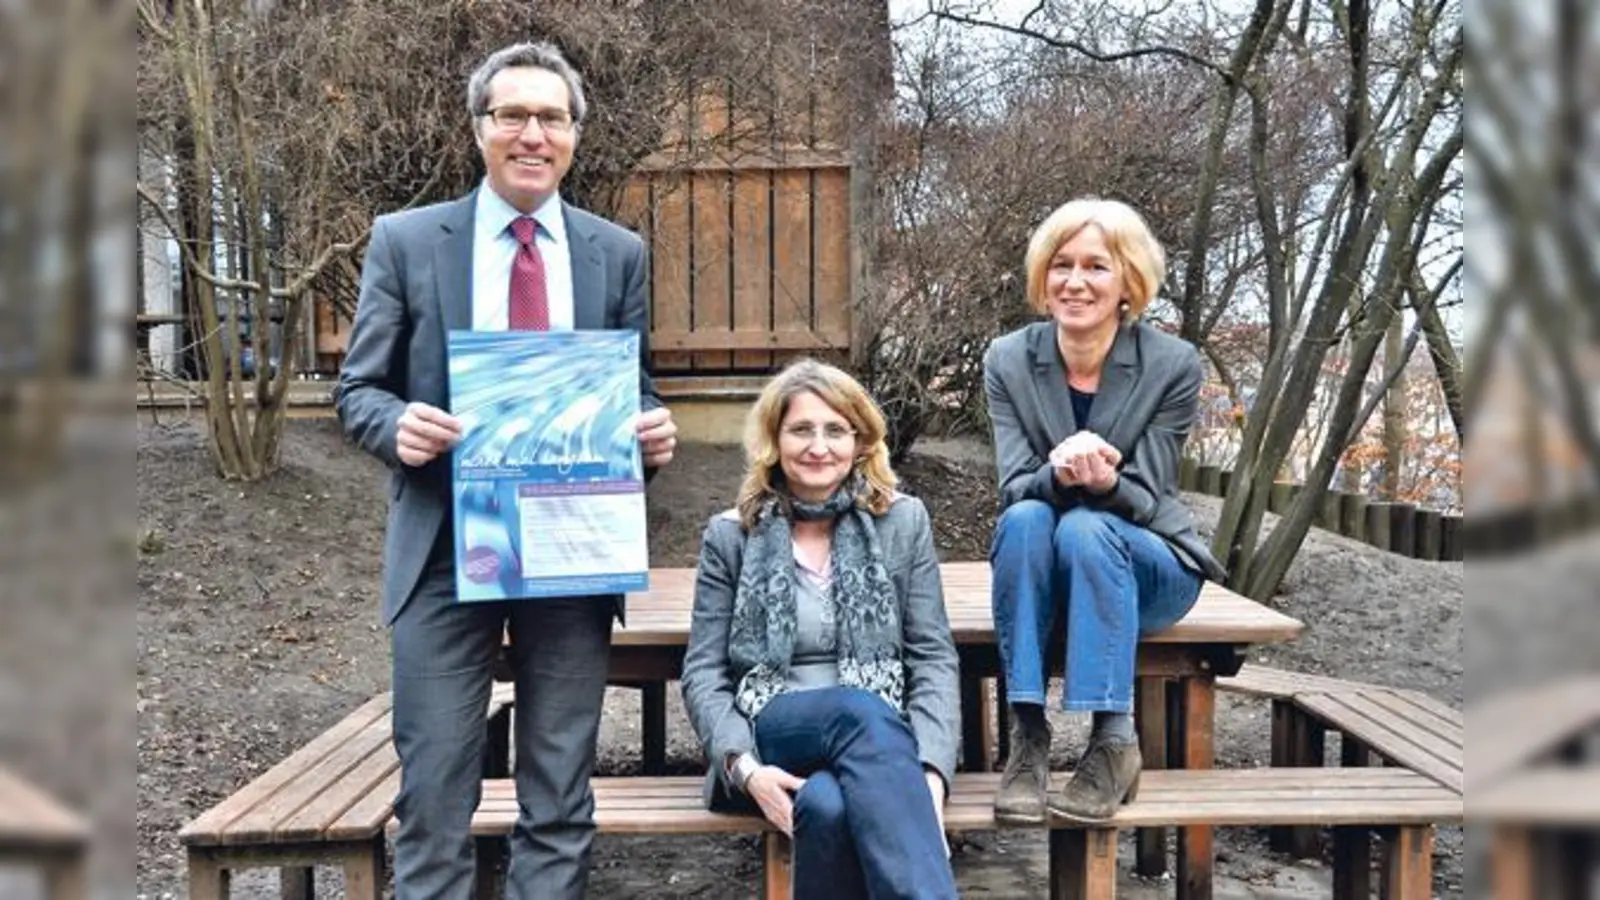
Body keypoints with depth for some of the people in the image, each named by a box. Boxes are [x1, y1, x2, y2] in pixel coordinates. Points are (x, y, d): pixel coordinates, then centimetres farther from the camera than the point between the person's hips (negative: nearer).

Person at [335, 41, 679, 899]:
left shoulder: (618, 252, 8)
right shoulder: (405, 240, 3)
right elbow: (359, 388, 3)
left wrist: (652, 429, -10)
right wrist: (398, 425, -19)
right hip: (446, 550, -1)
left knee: (560, 798, 10)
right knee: (434, 792, 3)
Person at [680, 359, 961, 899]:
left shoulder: (903, 521, 10)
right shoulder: (730, 535, 9)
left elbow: (934, 659, 5)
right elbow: (702, 673, 6)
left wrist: (930, 769, -13)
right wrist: (743, 766, -14)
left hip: (880, 736, 1)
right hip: (772, 738, -1)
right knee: (862, 712, -36)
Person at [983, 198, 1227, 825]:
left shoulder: (1173, 365, -11)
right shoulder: (1008, 361, -6)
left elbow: (1144, 501, -12)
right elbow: (1014, 488, -11)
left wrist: (1105, 480, -37)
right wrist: (1059, 475, -36)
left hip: (1147, 568, -1)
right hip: (1046, 571, 1)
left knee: (1086, 528, -34)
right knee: (1023, 520, -33)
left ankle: (1115, 740, -27)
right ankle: (1027, 735, -31)